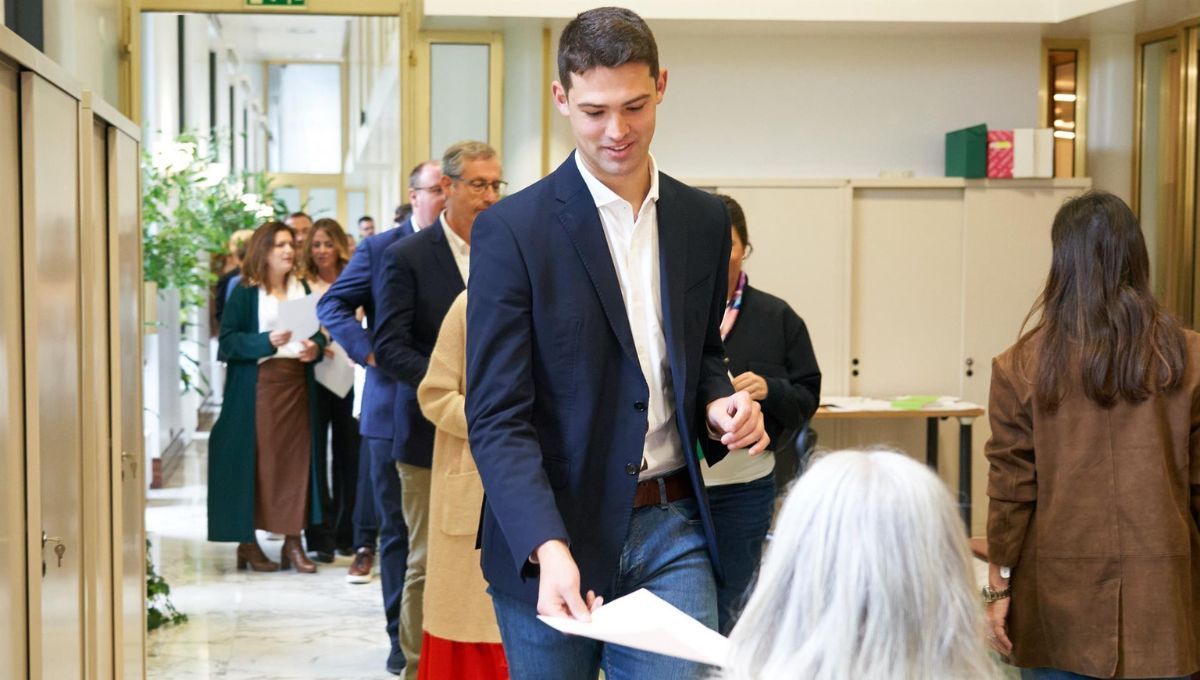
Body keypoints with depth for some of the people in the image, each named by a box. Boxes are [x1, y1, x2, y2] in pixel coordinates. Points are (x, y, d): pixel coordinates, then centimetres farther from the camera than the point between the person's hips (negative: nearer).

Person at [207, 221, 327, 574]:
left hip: (296, 382, 4)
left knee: (296, 458, 2)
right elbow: (227, 341, -7)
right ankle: (247, 541, 6)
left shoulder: (302, 288, 14)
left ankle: (292, 540, 8)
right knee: (255, 461, -3)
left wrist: (315, 347, -6)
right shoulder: (245, 292, 0)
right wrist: (267, 342, -20)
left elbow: (317, 332, 17)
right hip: (257, 385, -4)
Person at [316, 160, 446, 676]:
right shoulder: (379, 250, 2)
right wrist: (369, 351, -11)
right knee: (397, 528, 6)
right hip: (394, 407, -1)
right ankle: (402, 637, 14)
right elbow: (332, 306, 3)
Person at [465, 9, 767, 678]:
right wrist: (547, 546, -27)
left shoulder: (705, 220, 7)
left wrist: (718, 404, -3)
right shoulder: (512, 229, -8)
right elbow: (498, 418, -13)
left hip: (670, 531, 3)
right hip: (547, 540, -3)